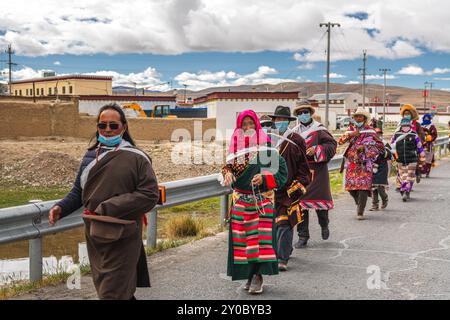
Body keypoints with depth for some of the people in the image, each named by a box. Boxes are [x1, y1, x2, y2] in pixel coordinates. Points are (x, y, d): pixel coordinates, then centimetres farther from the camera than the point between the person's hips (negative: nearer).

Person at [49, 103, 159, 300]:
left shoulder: (136, 158, -7)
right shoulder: (90, 156, 10)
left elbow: (149, 195, -14)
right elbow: (79, 191, 16)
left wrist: (109, 207, -17)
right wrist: (61, 208, -4)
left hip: (121, 238, -6)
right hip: (94, 235, 6)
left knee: (113, 293, -2)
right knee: (103, 287, 19)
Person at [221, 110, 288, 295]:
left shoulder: (267, 147, -4)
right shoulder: (237, 148, 8)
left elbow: (282, 172, -4)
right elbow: (229, 167, 15)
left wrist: (264, 178, -17)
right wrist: (228, 173, -8)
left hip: (263, 199, -3)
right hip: (241, 199, 4)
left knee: (261, 236, -7)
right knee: (242, 237, 3)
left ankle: (258, 275, 0)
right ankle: (249, 274, 15)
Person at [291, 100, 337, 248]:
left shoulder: (319, 129, 0)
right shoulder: (294, 132, 11)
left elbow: (332, 145, -6)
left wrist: (316, 150, -17)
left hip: (317, 170, -3)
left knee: (320, 198, 1)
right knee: (300, 202, 0)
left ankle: (324, 225, 33)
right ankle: (303, 236, 8)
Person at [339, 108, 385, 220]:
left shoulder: (370, 131, 2)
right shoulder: (351, 129, 13)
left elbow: (380, 146, 2)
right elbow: (340, 141, 6)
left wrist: (365, 147, -8)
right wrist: (350, 135, -11)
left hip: (365, 163, -4)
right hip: (352, 162, 4)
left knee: (363, 186, -12)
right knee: (350, 185, 3)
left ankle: (360, 212, -7)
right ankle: (359, 202, 33)